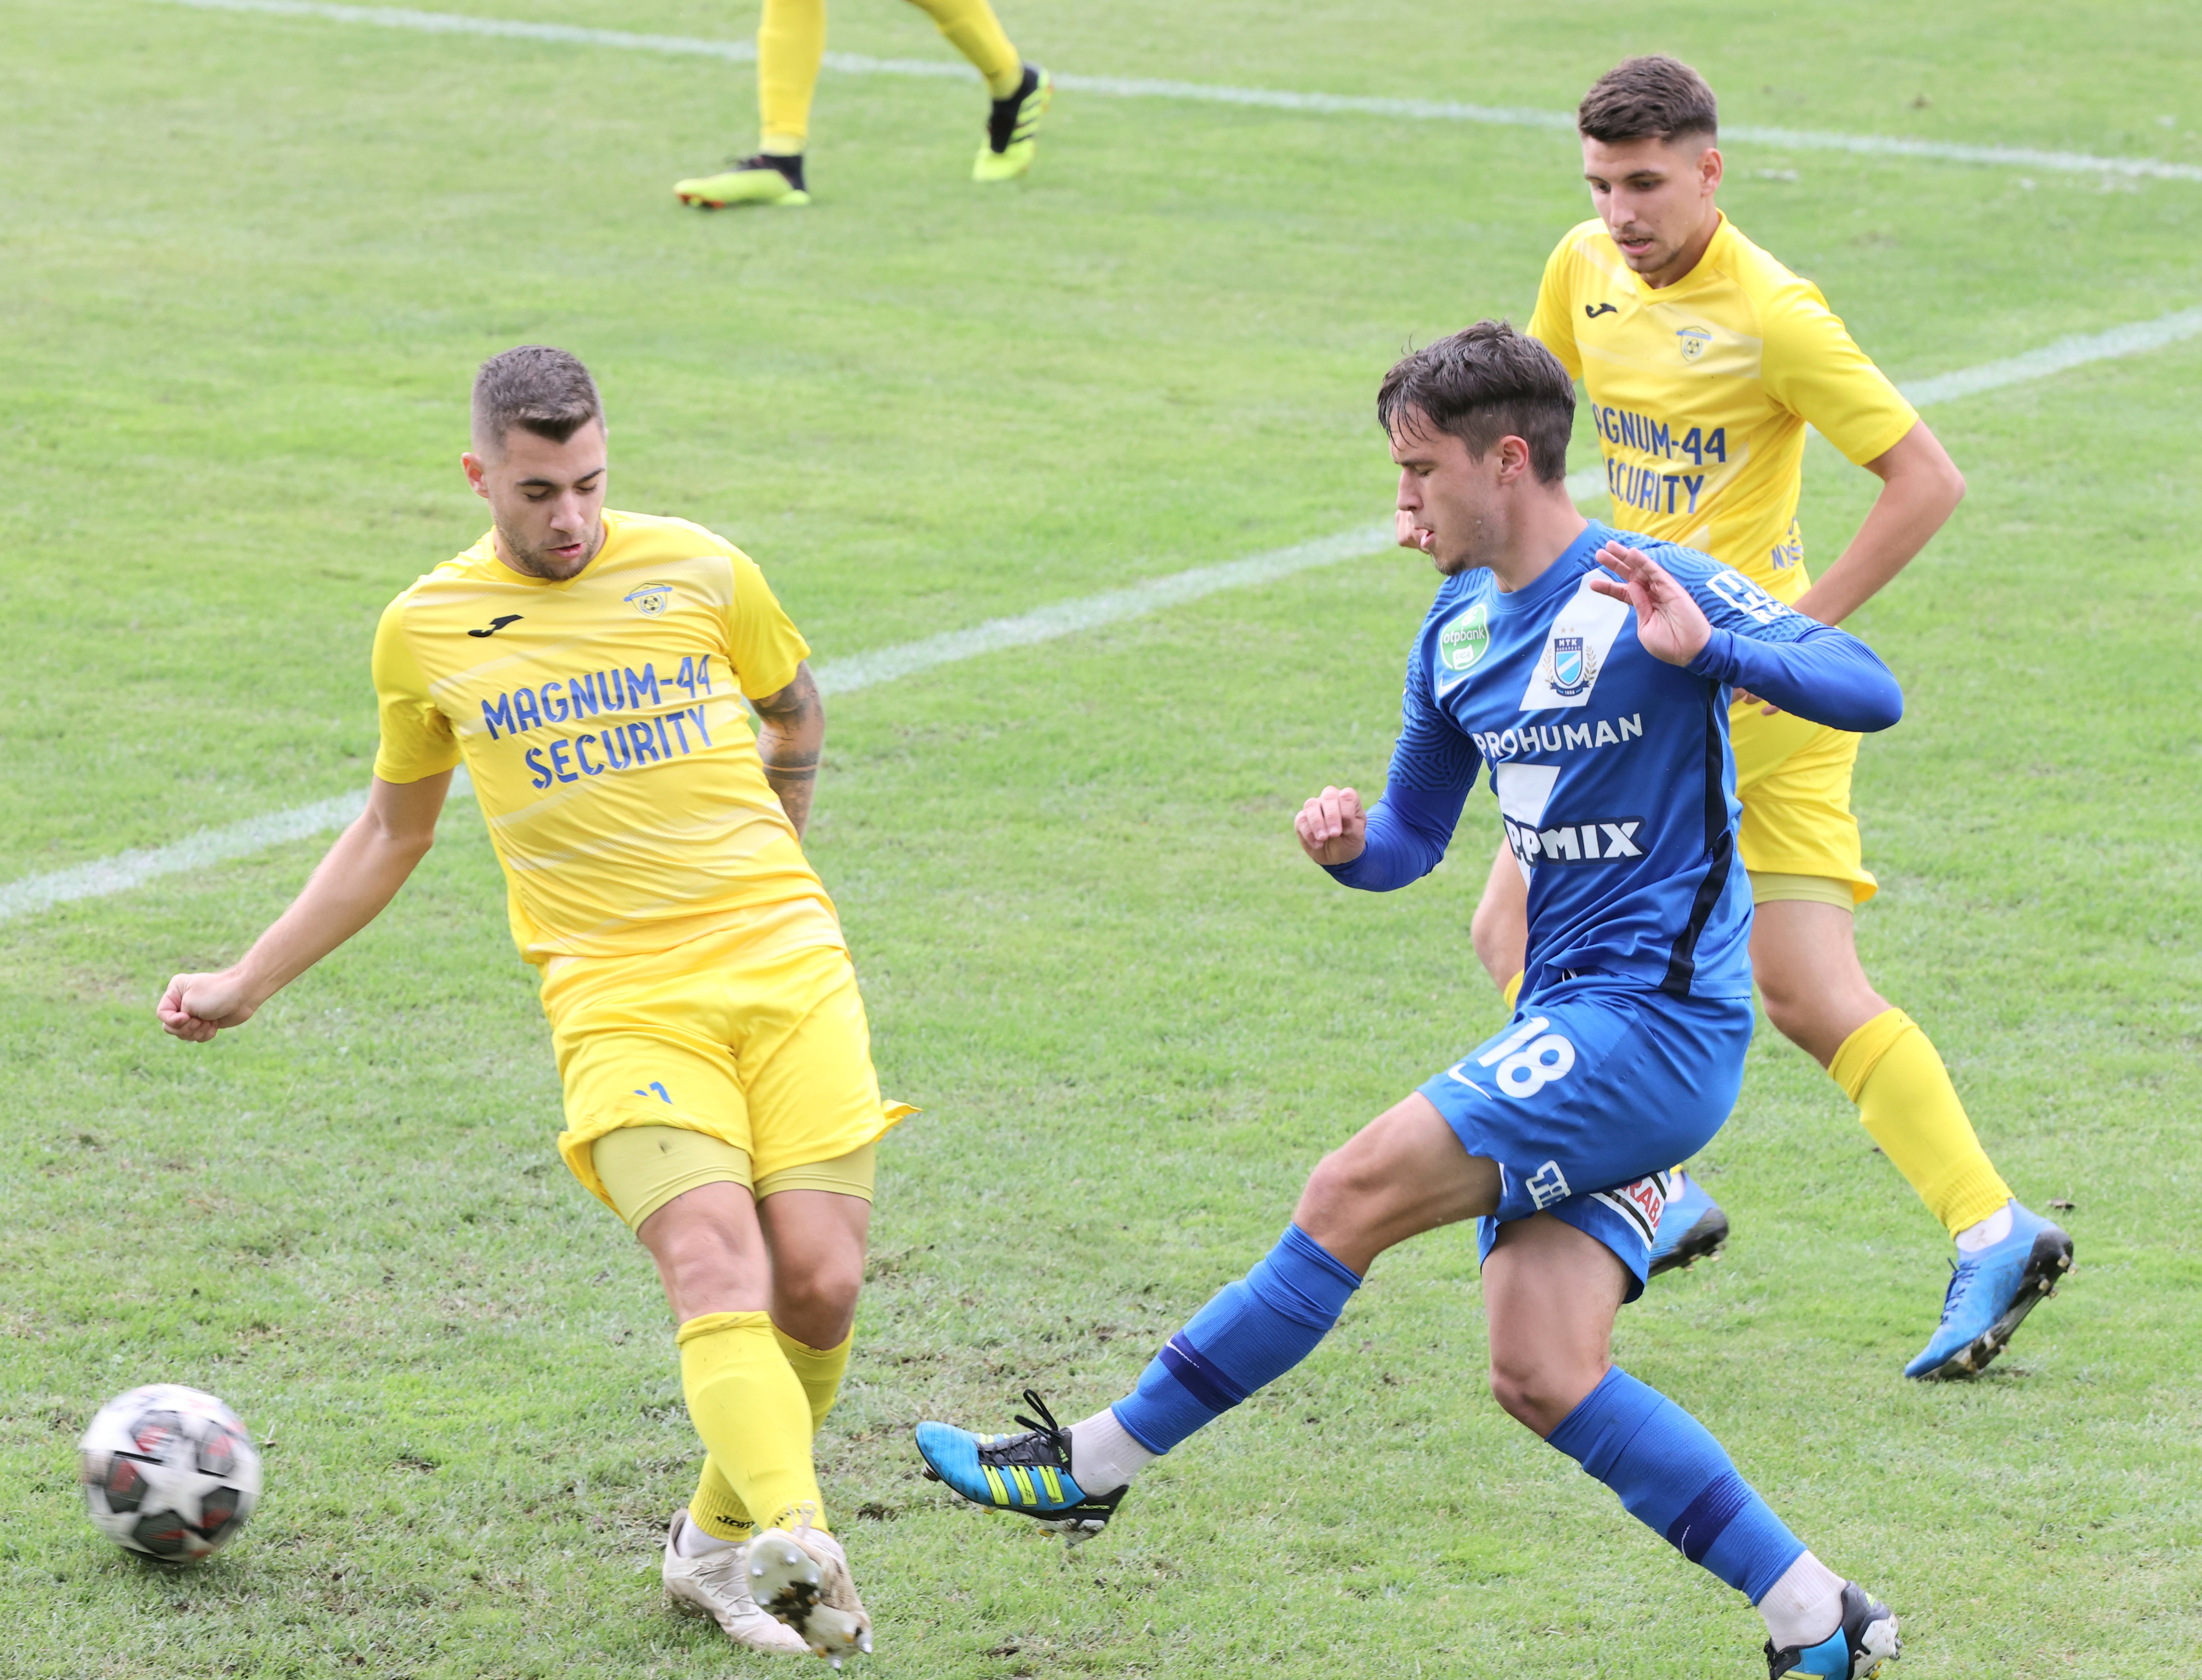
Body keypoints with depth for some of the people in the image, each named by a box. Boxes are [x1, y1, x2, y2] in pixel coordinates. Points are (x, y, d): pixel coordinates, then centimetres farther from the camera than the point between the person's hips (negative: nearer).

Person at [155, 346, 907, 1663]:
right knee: (716, 1271, -23)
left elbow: (797, 711, 25)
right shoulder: (427, 631, 7)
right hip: (621, 1000, -1)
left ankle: (721, 1543, 15)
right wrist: (246, 985, 24)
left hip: (787, 971, 1)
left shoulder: (698, 571, 5)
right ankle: (796, 1546, -38)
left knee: (820, 1286, -7)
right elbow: (394, 833, 22)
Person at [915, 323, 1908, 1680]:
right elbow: (1415, 839, 22)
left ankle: (1096, 1464, -3)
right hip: (1577, 1031, 9)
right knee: (1545, 1378, -2)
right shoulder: (1457, 637, 13)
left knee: (1355, 1195, -13)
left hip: (1655, 1017, -9)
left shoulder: (1657, 588, -11)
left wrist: (1709, 649, -32)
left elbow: (1871, 692, -17)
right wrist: (1350, 844, -1)